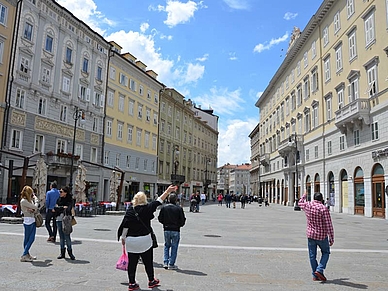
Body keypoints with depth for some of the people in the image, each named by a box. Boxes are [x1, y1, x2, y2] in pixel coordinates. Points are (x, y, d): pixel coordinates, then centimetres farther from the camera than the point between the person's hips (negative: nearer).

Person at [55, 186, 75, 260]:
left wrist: (58, 208, -10)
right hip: (59, 220, 5)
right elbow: (54, 208, 1)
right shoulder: (59, 199, 9)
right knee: (61, 237, 11)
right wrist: (62, 207, -12)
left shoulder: (69, 200, -5)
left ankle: (70, 252, 7)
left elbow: (67, 209, -16)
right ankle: (62, 253, 19)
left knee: (67, 236, -4)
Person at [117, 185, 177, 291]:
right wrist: (168, 191, 0)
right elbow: (158, 201, -5)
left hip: (131, 241, 2)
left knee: (132, 262, 10)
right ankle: (151, 281, 26)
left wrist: (123, 237, 10)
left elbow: (125, 226, -2)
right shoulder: (147, 209, -8)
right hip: (144, 240, -2)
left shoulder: (130, 211, -3)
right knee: (148, 262, 13)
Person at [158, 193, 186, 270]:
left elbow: (160, 219, 2)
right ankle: (171, 264, 9)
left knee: (166, 246, 18)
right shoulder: (179, 208, -11)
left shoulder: (164, 208, -3)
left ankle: (165, 263, 14)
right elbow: (182, 220, -8)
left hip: (166, 230, 3)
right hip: (176, 230, -3)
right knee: (174, 247, 7)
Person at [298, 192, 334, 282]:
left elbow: (300, 203, 22)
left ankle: (315, 276, 17)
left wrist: (304, 196, 41)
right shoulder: (324, 209, -17)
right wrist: (331, 238, -9)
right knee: (325, 252, 17)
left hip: (310, 235, 4)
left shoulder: (307, 205, -3)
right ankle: (319, 270, 3)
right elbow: (329, 225, -16)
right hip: (321, 236, -4)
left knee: (312, 255, 11)